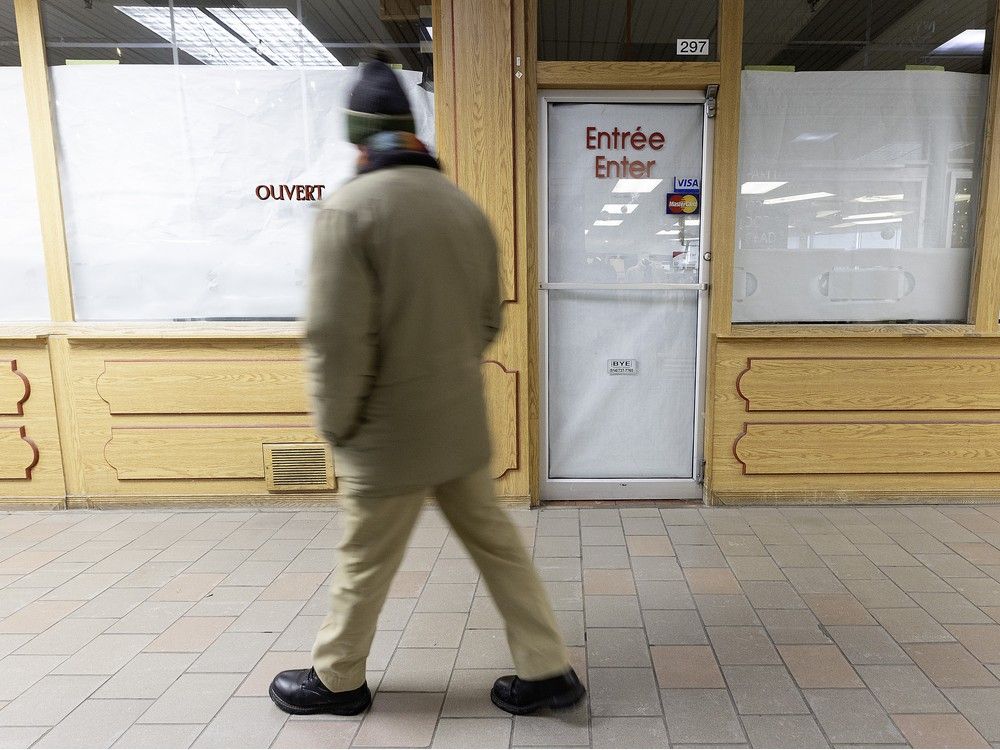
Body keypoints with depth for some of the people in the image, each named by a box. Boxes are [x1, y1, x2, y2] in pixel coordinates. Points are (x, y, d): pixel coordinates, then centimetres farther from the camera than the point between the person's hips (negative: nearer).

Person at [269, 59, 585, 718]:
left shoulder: (350, 207, -17)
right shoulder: (466, 206, 4)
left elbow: (337, 337, -20)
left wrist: (337, 423, -5)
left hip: (390, 431, -5)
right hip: (462, 421, 6)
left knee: (366, 563, 14)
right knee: (497, 542, 17)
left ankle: (337, 680, 37)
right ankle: (548, 670, 27)